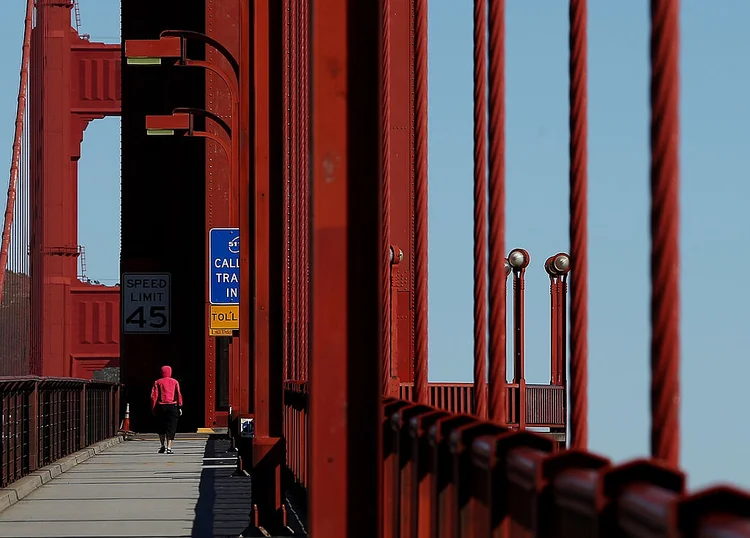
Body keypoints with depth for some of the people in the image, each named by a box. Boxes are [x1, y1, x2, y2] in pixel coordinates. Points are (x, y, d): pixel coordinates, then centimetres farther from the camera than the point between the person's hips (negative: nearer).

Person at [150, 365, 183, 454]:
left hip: (161, 406, 0)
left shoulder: (158, 382, 4)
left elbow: (154, 396, 0)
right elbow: (179, 395, 0)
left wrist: (153, 408, 4)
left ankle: (163, 446, 10)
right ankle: (169, 447, -8)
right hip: (172, 406, 0)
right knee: (171, 428, 1)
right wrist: (180, 407, 2)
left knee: (161, 427, 16)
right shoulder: (175, 382, 6)